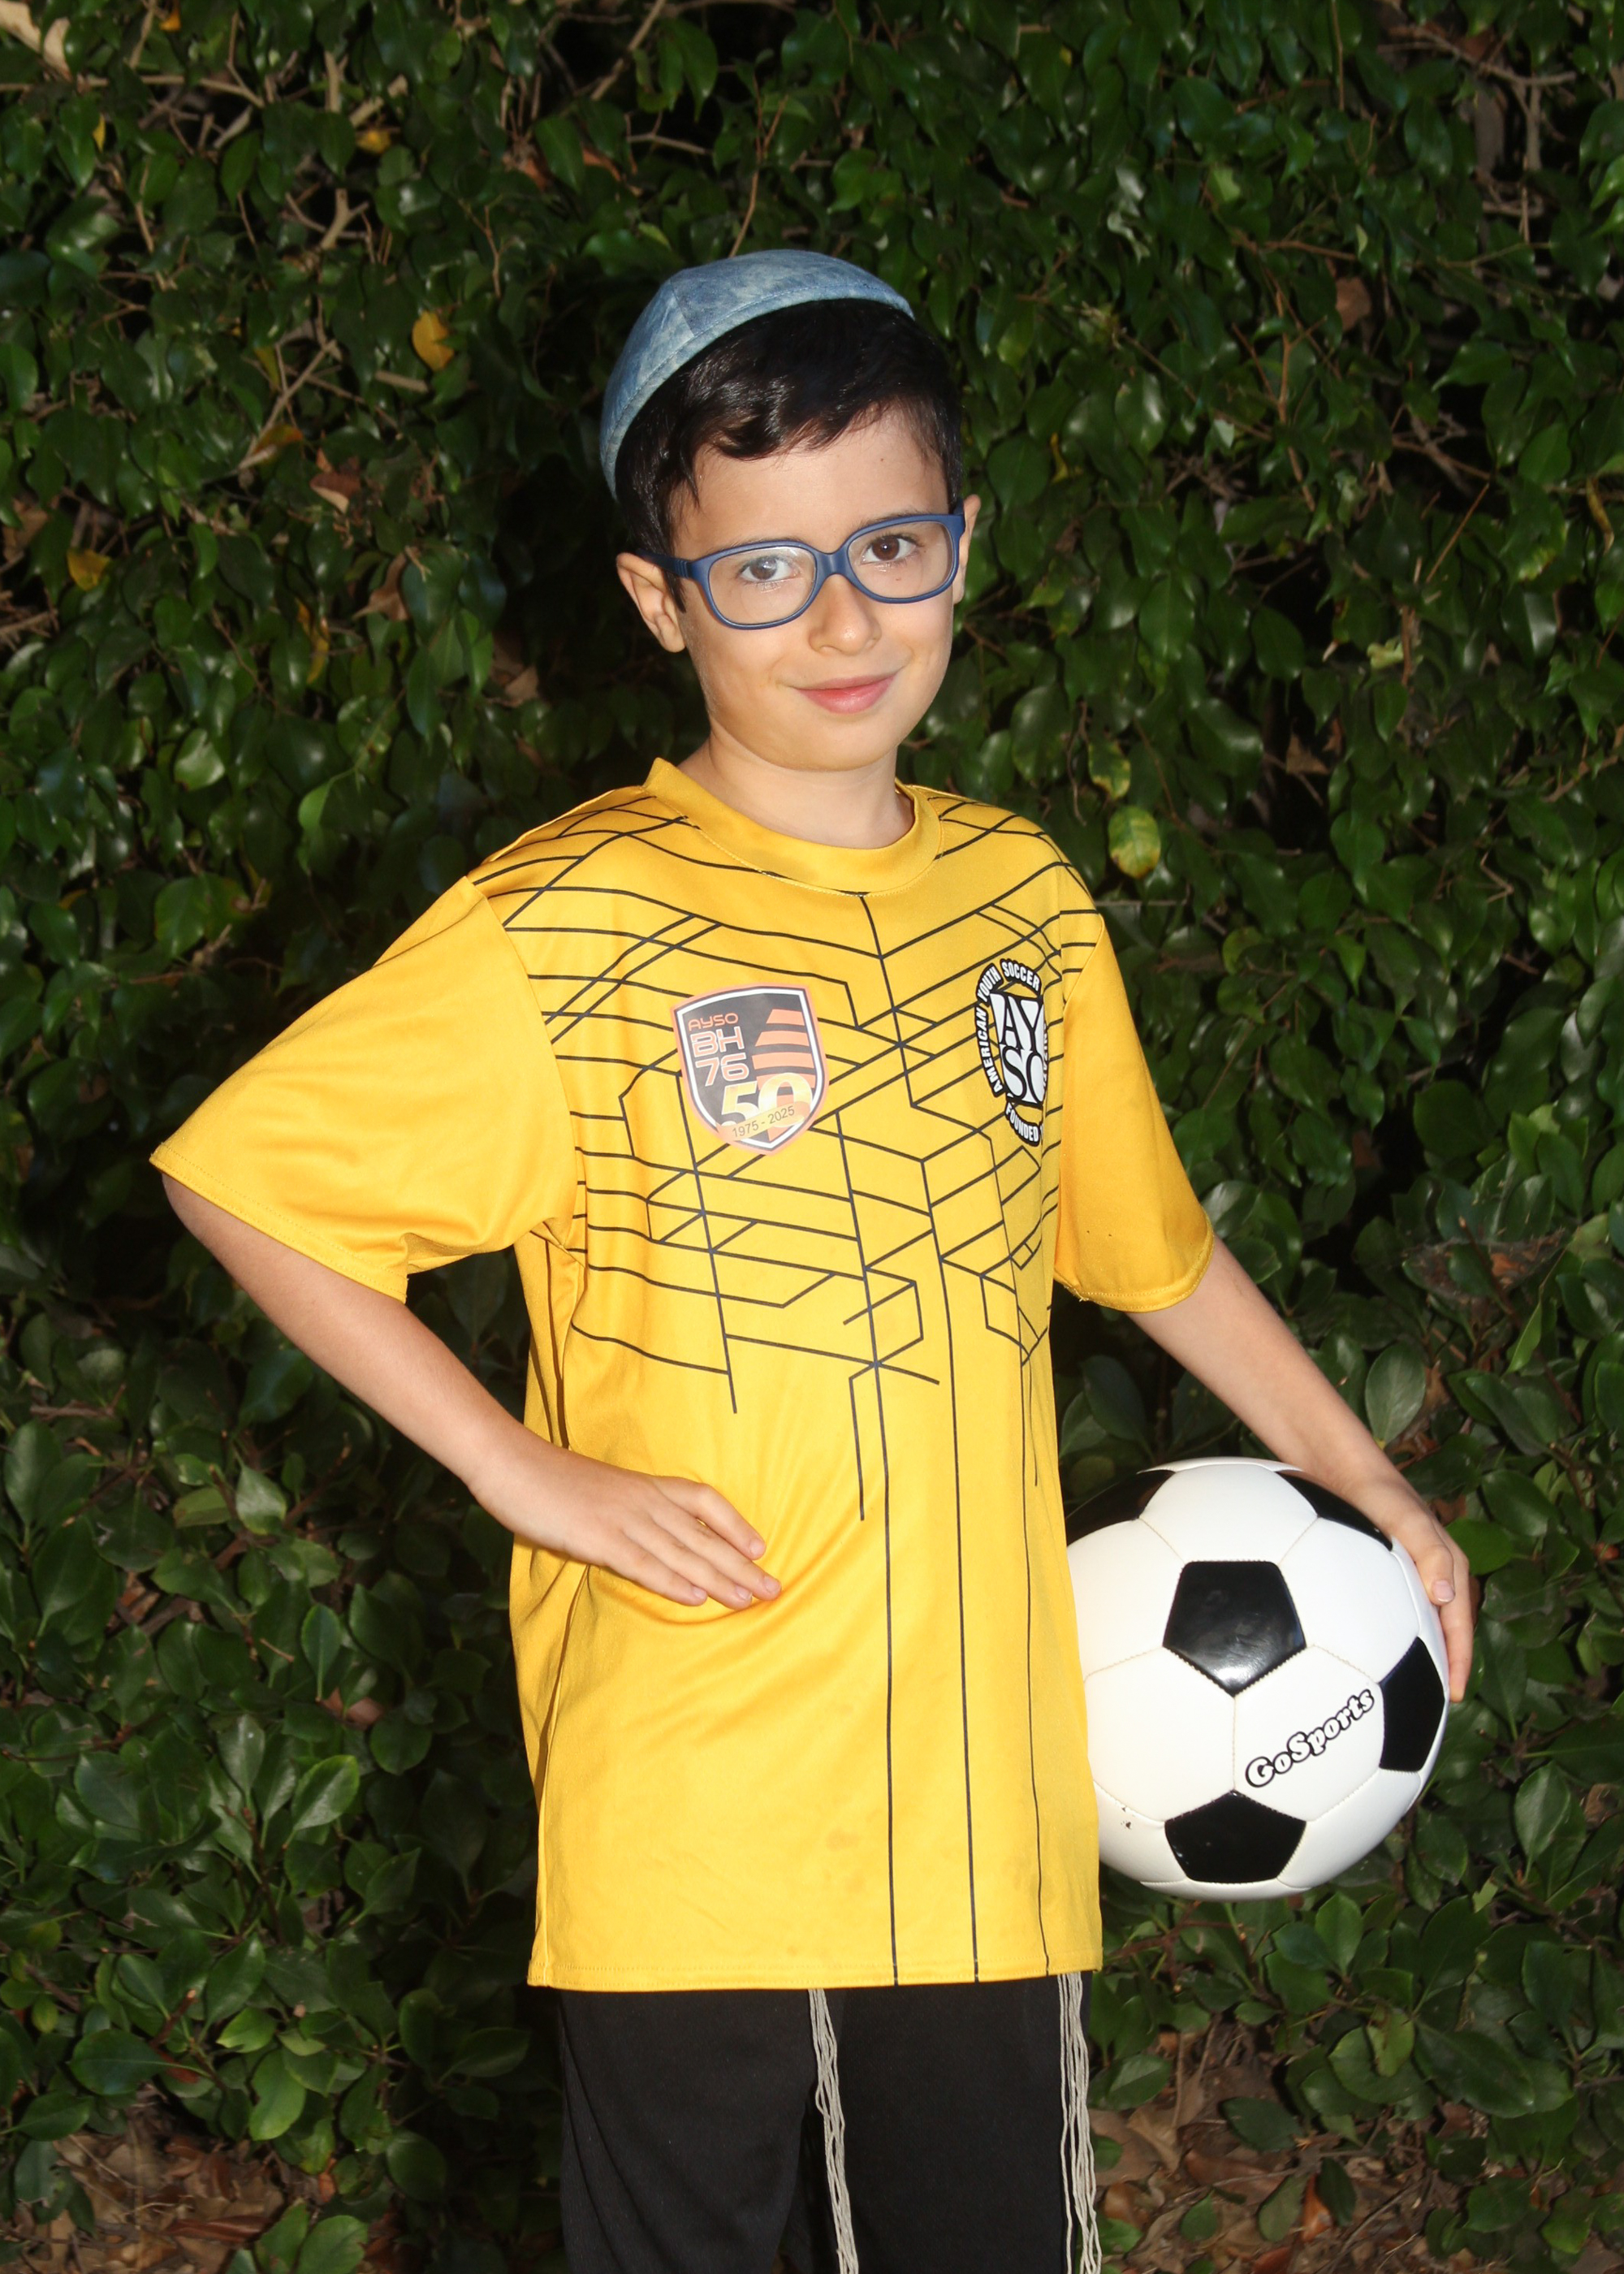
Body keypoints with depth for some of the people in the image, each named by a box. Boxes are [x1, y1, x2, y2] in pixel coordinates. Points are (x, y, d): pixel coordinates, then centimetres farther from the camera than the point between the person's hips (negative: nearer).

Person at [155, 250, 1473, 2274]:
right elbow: (238, 1178, -6)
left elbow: (1147, 1239, 23)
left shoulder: (1023, 900, 9)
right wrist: (530, 1477, -9)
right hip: (679, 1839, -4)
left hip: (988, 1815, 4)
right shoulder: (563, 930, -8)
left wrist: (1369, 1487, 25)